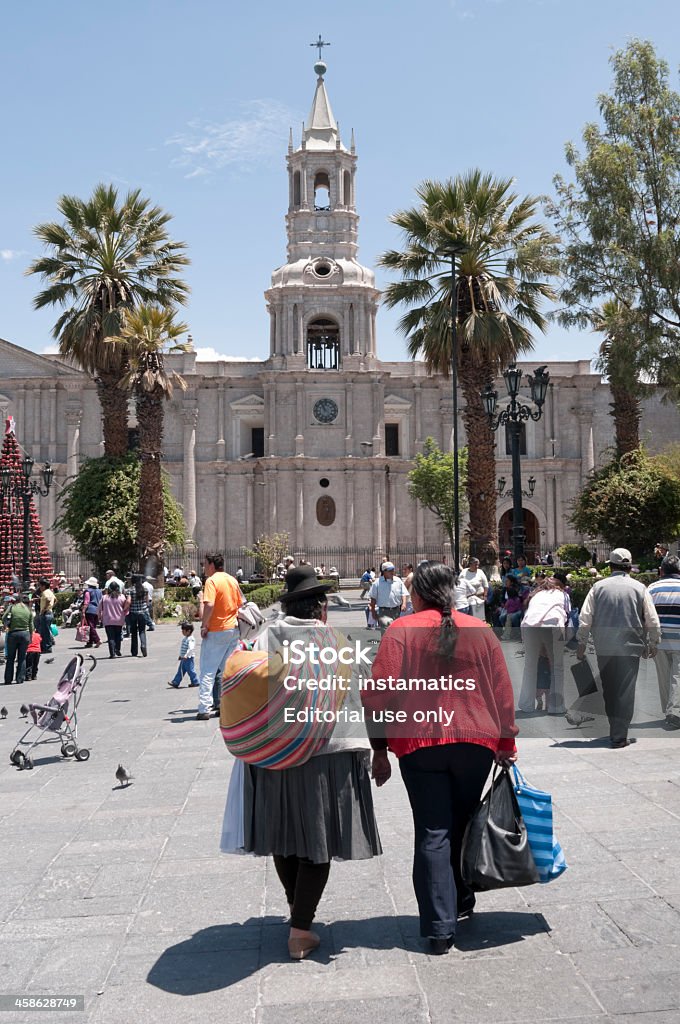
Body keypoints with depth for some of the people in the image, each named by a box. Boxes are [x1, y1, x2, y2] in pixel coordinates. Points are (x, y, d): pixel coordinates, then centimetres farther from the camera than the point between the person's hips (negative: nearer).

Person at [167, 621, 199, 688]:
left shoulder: (190, 639, -18)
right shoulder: (185, 638, 14)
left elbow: (191, 648, -29)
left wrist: (186, 655, -36)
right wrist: (180, 656, 27)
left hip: (188, 658, -10)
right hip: (183, 658, 10)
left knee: (190, 670, -1)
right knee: (180, 670, 11)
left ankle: (195, 682, 11)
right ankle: (175, 683, 14)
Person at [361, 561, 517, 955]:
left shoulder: (401, 631, -6)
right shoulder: (480, 631, 2)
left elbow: (378, 693, -8)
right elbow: (503, 693, 5)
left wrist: (380, 748, 0)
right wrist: (507, 742, 14)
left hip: (420, 745, -2)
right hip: (476, 744, 3)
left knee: (433, 834, 4)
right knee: (462, 826, 20)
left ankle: (441, 927, 3)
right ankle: (461, 903, 34)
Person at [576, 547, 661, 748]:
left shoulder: (599, 587, 1)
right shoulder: (639, 588, -1)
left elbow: (585, 618, -1)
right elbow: (652, 621, 1)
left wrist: (581, 643, 7)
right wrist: (653, 643, 15)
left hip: (604, 647, 2)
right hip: (630, 647, -2)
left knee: (609, 689, 15)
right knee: (625, 691, 2)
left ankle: (615, 730, 26)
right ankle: (619, 736, -1)